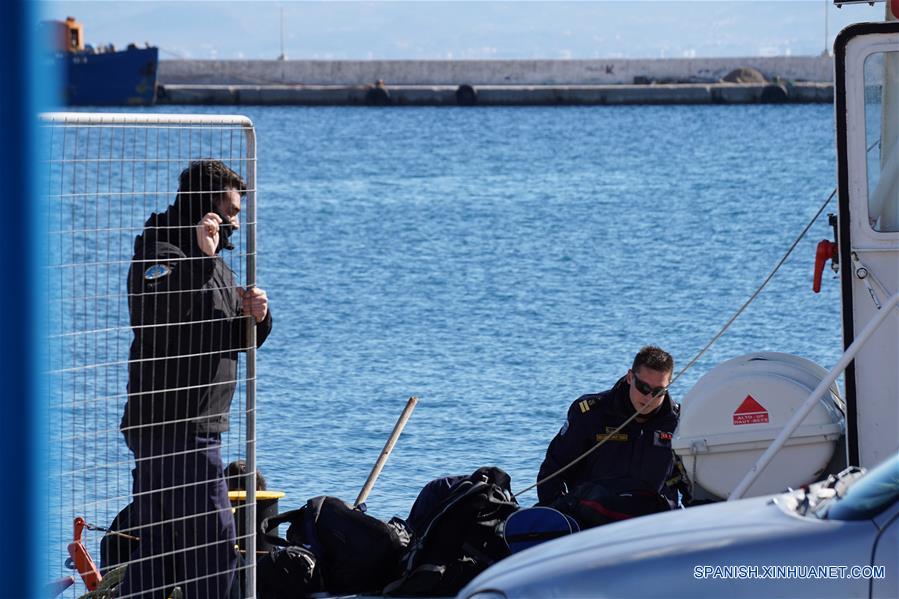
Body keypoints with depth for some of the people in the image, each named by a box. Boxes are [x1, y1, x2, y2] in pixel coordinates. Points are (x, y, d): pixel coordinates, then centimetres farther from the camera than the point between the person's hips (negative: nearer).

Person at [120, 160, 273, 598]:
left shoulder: (213, 264, 20)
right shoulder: (159, 255, -11)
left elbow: (237, 343, 23)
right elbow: (153, 319, -30)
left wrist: (256, 318, 1)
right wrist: (199, 259, -32)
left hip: (197, 427, 10)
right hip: (174, 427, -10)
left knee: (158, 545, 12)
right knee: (213, 542, -10)